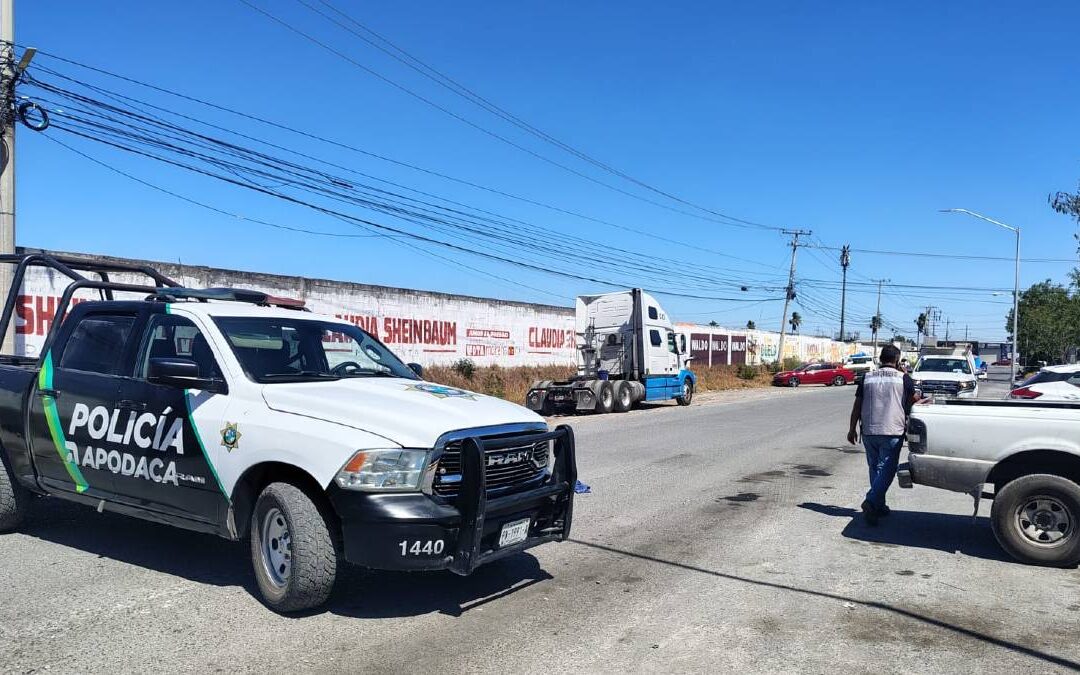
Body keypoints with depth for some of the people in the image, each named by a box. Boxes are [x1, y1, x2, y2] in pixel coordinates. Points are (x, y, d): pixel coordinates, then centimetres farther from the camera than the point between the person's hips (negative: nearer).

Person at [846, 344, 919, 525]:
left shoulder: (867, 377, 7)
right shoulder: (903, 378, -2)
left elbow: (857, 405, 6)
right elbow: (914, 400, 7)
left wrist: (852, 429, 11)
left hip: (869, 431, 4)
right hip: (892, 431, -4)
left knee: (875, 468, 16)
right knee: (887, 470, -2)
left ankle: (879, 506, 21)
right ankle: (871, 502, -20)